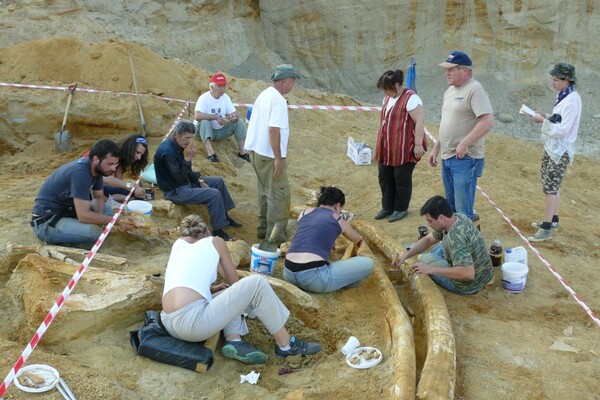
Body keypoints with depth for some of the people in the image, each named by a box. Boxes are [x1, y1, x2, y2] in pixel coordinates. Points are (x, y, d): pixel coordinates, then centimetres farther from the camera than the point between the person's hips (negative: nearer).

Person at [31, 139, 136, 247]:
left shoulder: (96, 168, -1)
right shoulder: (80, 173, -28)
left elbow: (99, 197, 10)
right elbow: (83, 215, -32)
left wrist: (99, 218, -11)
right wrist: (117, 220, -28)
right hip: (46, 221, -10)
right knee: (94, 231, -29)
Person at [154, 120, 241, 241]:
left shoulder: (176, 147, 4)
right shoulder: (167, 152, -27)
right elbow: (179, 179, -27)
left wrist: (199, 180, 0)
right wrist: (189, 158, -26)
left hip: (184, 182, 10)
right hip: (175, 191, -10)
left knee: (218, 181, 12)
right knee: (214, 194, -22)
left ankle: (224, 216, 23)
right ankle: (218, 230, -10)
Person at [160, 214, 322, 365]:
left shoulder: (178, 243, 23)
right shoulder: (214, 241, 11)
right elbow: (235, 283, 20)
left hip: (170, 322, 8)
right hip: (191, 322, -7)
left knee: (230, 294, 28)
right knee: (256, 284, -1)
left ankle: (233, 340, 4)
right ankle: (285, 344, 9)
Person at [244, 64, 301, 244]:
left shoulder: (264, 94, 11)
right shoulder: (278, 100, -18)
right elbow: (273, 129, -25)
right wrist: (278, 158, -23)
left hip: (257, 151, 10)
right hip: (270, 155, -10)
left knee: (265, 192, 19)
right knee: (279, 195, -3)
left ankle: (264, 228, 28)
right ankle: (276, 236, 1)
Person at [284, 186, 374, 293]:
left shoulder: (304, 212, 18)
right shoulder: (339, 220, 11)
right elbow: (357, 239, 34)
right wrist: (359, 242, 60)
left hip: (289, 275, 6)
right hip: (313, 278, -6)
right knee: (368, 264, 5)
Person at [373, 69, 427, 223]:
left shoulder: (411, 98, -17)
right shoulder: (388, 97, 11)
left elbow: (420, 121, -21)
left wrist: (418, 144, -23)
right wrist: (381, 143, 22)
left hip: (404, 149, -8)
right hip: (387, 148, 9)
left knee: (401, 179, 3)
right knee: (384, 177, 12)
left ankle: (401, 209, 18)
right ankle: (387, 207, 25)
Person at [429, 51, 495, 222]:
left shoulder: (474, 89, -13)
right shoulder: (450, 91, 14)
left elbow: (488, 121, -22)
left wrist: (464, 144, -23)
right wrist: (436, 148, 19)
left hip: (465, 159, -9)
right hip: (447, 157, 9)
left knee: (463, 211, -4)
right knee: (451, 206, 19)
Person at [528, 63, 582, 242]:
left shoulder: (572, 101, -21)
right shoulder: (563, 96, 8)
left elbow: (562, 129, -23)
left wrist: (543, 121, -16)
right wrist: (547, 117, 1)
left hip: (560, 151, -10)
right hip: (552, 147, 10)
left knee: (550, 188, -7)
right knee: (552, 186, 18)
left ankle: (546, 229, -3)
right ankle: (552, 220, 31)